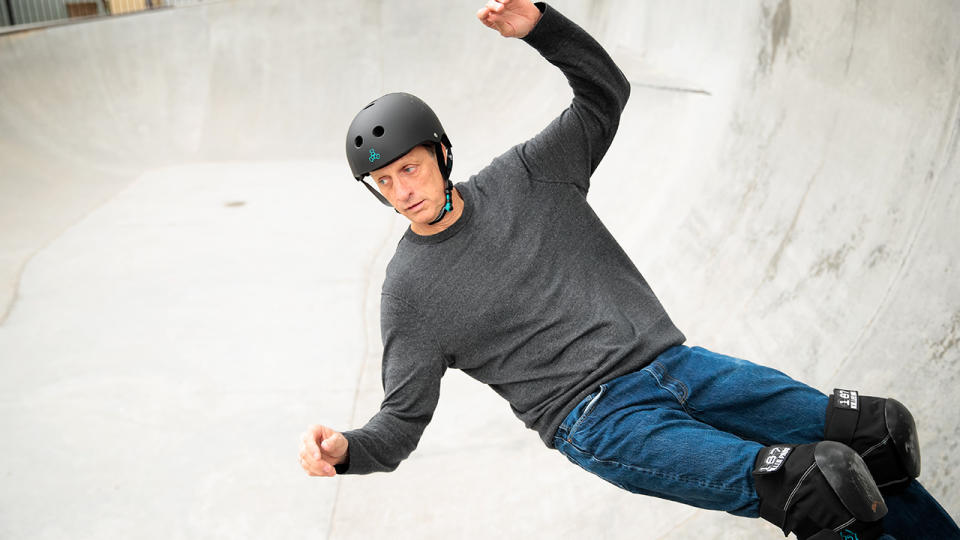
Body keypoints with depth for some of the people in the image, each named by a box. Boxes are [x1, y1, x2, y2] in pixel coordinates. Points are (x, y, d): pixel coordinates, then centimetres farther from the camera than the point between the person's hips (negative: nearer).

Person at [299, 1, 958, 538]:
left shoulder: (525, 175, 8)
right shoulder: (408, 291, 0)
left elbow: (606, 92, 11)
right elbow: (403, 418, 1)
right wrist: (347, 451, -21)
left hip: (672, 360, 5)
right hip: (595, 418, -5)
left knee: (885, 431, -4)